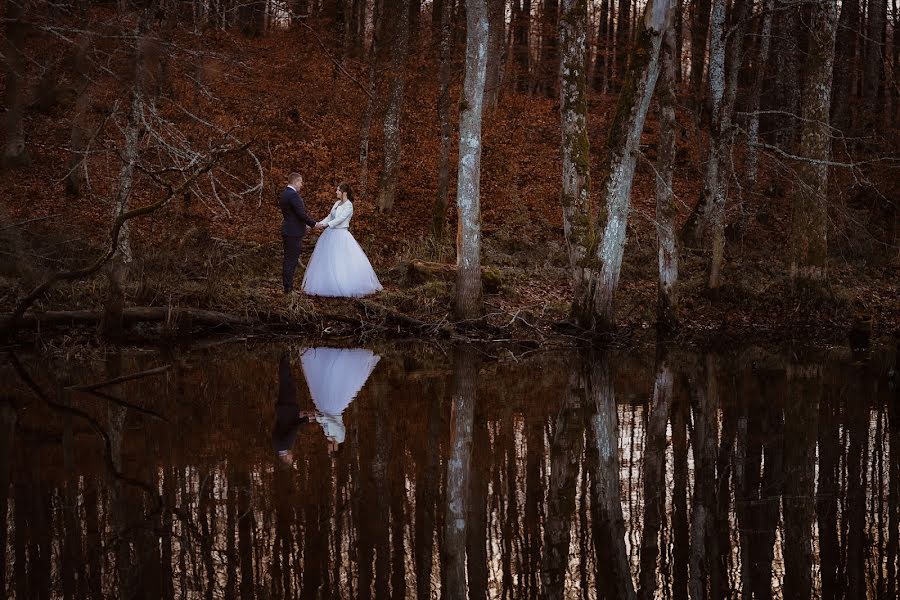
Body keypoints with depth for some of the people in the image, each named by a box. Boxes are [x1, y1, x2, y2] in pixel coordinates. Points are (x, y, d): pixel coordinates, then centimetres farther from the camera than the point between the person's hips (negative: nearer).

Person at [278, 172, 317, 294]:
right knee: (292, 260, -6)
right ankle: (288, 287, -4)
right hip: (294, 233, -10)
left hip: (287, 231, 10)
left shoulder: (284, 194, 13)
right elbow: (302, 214, -20)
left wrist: (305, 224, 20)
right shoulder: (293, 195, -18)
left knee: (288, 259, 14)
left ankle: (286, 286, 19)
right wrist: (314, 224, -6)